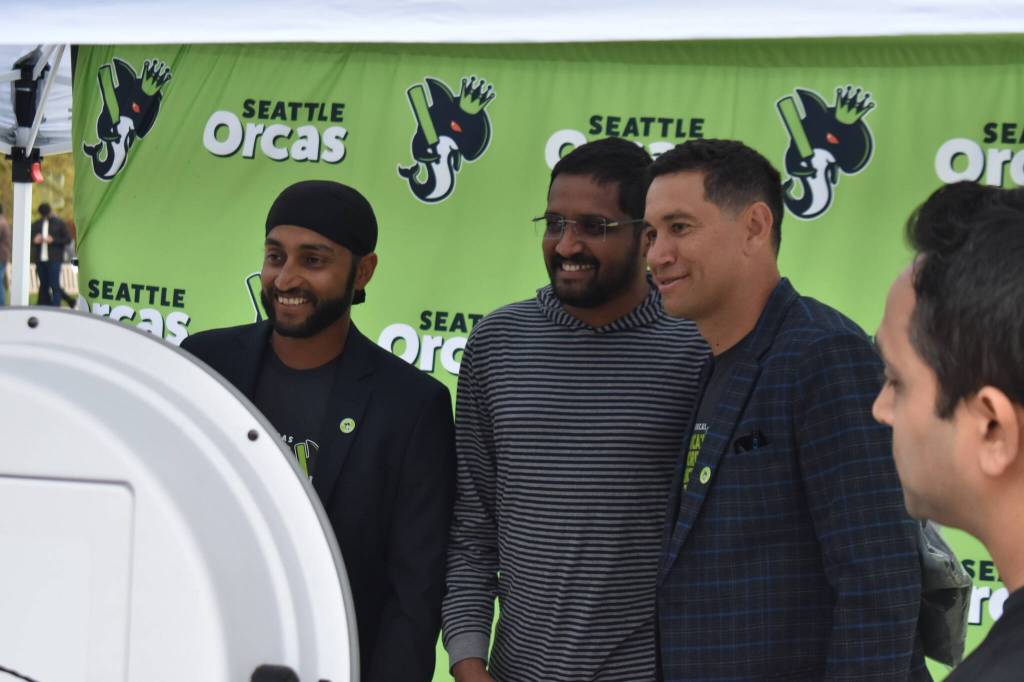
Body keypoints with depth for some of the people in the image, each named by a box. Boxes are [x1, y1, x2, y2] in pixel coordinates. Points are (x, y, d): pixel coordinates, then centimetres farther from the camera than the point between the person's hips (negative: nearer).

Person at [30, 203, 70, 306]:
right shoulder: (36, 225, 14)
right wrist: (34, 240, -5)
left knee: (54, 285, -11)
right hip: (40, 259, 4)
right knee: (43, 285, 7)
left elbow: (68, 239, 1)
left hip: (54, 260, -4)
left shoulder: (59, 224, 5)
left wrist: (53, 240, -12)